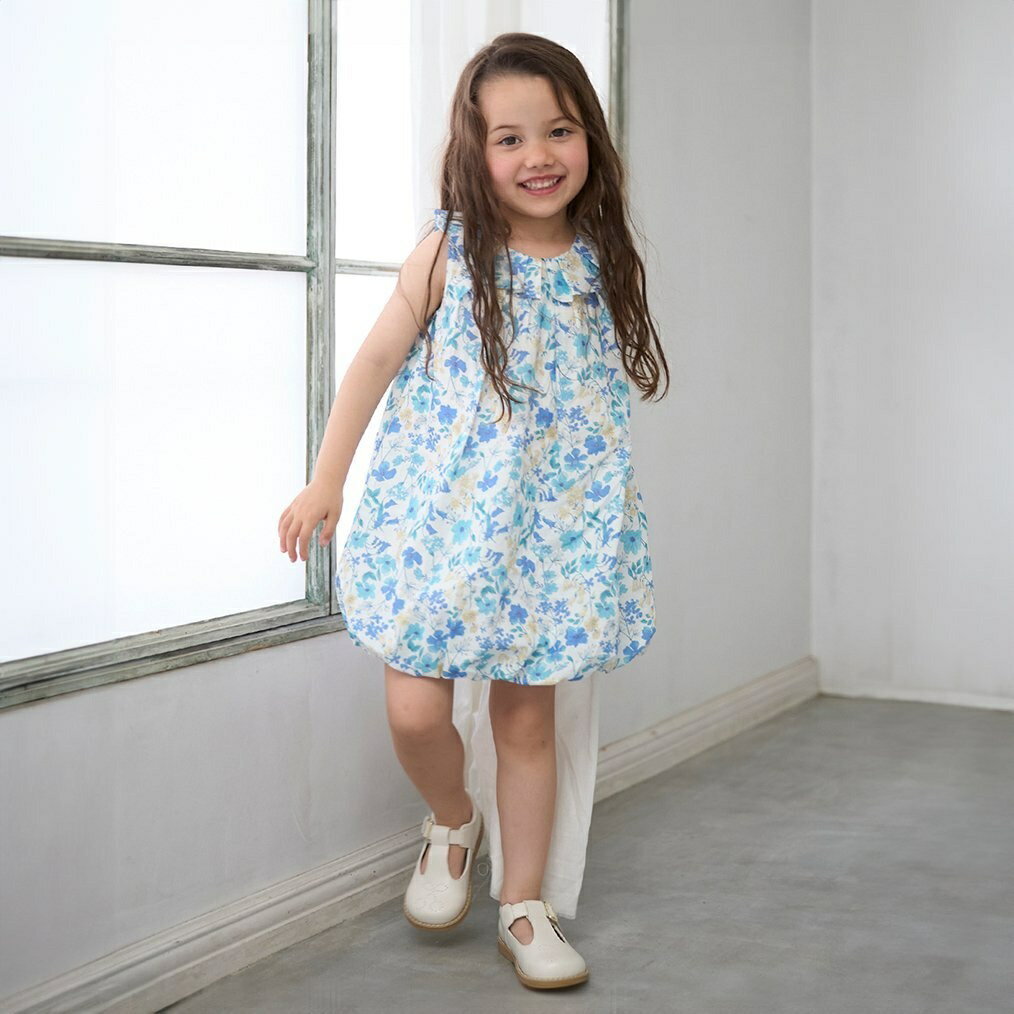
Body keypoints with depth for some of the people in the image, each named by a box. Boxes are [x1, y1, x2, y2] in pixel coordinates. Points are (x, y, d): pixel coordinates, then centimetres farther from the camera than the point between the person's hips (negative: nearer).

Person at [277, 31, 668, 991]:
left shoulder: (601, 264, 3)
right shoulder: (450, 253, -6)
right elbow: (378, 358, 0)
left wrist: (606, 512, 15)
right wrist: (325, 482, 1)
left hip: (549, 532, 2)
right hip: (438, 524, -2)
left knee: (528, 720, 7)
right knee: (416, 708, -7)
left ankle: (524, 905, 21)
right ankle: (452, 820, 27)